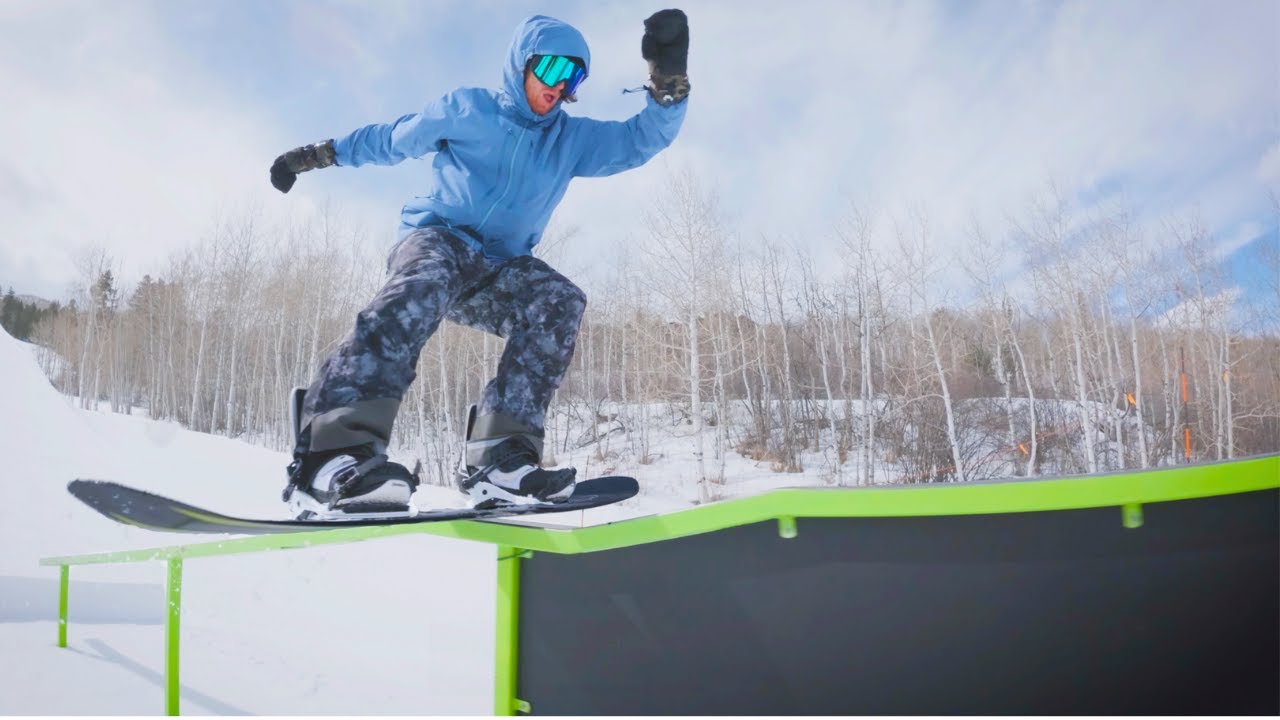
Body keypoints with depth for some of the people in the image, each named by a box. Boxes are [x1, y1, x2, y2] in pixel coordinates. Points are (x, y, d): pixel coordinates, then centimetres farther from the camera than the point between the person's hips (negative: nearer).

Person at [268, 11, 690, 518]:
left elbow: (641, 138, 4)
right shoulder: (467, 110, 4)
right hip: (436, 238, -4)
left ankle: (497, 456, -35)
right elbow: (392, 139, 16)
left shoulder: (574, 140, 12)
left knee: (561, 300, -26)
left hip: (496, 272, 4)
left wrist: (668, 84, -14)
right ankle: (332, 453, -55)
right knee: (426, 283, -40)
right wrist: (320, 154, 17)